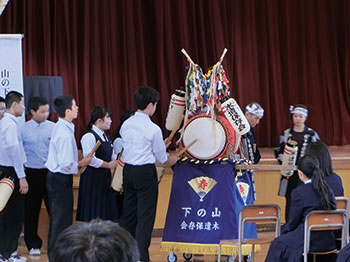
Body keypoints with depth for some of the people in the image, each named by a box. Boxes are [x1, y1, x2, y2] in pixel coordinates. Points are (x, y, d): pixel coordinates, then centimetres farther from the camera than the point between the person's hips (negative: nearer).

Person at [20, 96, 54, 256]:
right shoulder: (23, 129, -1)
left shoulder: (53, 127, 0)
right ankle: (33, 245, 19)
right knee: (31, 210, 7)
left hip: (51, 172, 0)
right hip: (32, 174, 0)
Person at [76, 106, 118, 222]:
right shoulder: (89, 137, -14)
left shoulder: (105, 136, 16)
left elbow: (112, 155, 22)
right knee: (94, 213, -6)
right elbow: (89, 159, -22)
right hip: (92, 178, -9)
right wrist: (108, 165, -16)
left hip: (105, 176, 9)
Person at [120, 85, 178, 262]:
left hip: (128, 170, 6)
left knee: (128, 212, 15)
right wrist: (171, 159, 19)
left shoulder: (126, 125, 3)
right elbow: (162, 158, -5)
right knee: (146, 214, 0)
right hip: (146, 172, -6)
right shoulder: (153, 129, -15)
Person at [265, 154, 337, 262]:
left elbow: (293, 223, -8)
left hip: (309, 242, -7)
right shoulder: (328, 190, 4)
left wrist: (282, 230, 16)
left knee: (277, 244, 17)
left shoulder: (299, 192, -16)